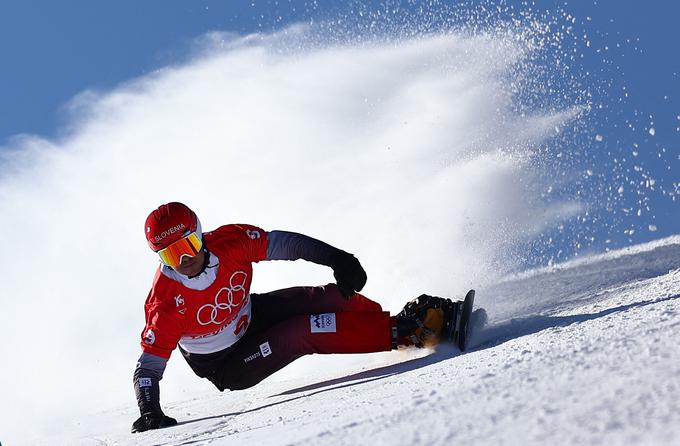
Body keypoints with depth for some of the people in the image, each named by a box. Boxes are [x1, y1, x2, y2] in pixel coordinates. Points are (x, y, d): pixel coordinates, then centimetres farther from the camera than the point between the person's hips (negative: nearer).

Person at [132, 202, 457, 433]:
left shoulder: (228, 241, -22)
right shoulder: (165, 303, -31)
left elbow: (282, 243, -11)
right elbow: (148, 367, -26)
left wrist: (335, 258, -21)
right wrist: (149, 413, -43)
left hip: (252, 316, 5)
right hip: (228, 367, -5)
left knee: (332, 297, -15)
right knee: (302, 331, -27)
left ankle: (412, 319, -1)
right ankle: (399, 333, -19)